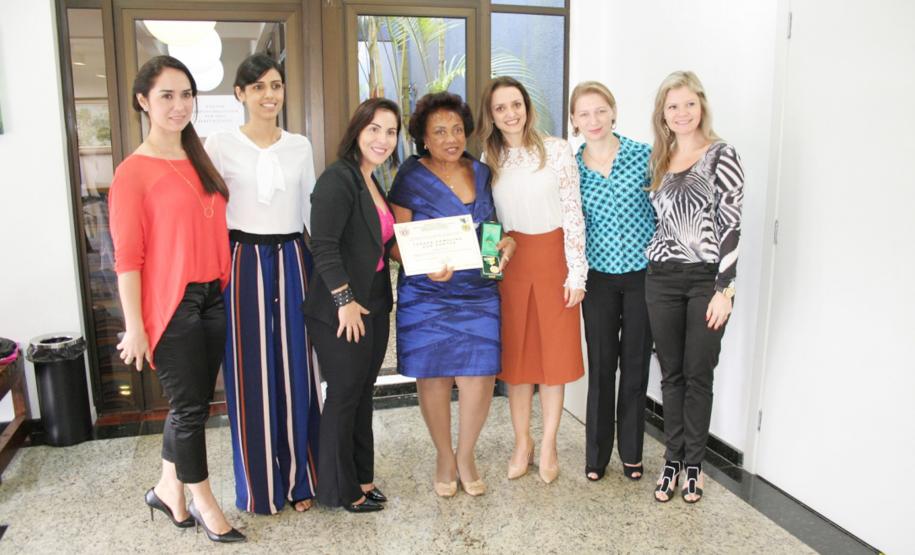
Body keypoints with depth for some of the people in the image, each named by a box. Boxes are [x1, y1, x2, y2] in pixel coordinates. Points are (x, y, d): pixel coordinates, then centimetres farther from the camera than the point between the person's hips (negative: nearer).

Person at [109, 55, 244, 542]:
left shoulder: (200, 160, 10)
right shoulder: (133, 172, -10)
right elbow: (126, 256, -11)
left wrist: (229, 288, 12)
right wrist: (134, 327, -13)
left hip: (213, 297, 7)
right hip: (170, 304, -6)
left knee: (194, 401, 15)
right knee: (189, 406, 4)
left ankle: (168, 490, 34)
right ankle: (203, 502, 23)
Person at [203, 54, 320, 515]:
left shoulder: (300, 146, 9)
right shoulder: (220, 145, -1)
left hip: (292, 258, 3)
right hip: (243, 261, -2)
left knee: (296, 369, 6)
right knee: (251, 373, 3)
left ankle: (299, 478, 22)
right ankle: (259, 485, 20)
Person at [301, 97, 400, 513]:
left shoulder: (373, 183, 14)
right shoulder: (338, 179, -14)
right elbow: (324, 245, -22)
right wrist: (345, 300, -21)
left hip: (374, 306, 9)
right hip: (343, 309, -9)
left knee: (363, 394, 17)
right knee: (344, 396, 4)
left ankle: (361, 477, 32)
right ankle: (340, 490, 21)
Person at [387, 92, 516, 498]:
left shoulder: (482, 173, 7)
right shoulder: (412, 176, -4)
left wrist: (507, 243, -3)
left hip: (479, 293, 3)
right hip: (426, 295, -2)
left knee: (479, 375, -1)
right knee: (434, 376, 5)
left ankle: (466, 455, 25)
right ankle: (444, 457, 29)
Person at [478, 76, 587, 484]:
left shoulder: (556, 150, -5)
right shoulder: (488, 159, 5)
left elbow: (573, 213, -6)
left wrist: (576, 271, -8)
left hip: (552, 258, -2)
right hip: (509, 262, 3)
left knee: (554, 352, 6)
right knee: (515, 354, 8)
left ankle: (548, 445, 21)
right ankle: (522, 442, 23)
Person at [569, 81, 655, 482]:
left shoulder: (643, 155, -5)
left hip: (643, 274, -1)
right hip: (598, 278, 1)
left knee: (636, 365, 9)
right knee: (601, 367, 7)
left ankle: (631, 453, 26)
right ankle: (596, 454, 22)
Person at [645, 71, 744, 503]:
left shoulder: (722, 156, -6)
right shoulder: (658, 160, 10)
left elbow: (730, 225, -10)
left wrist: (725, 288, -14)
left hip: (707, 278, -4)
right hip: (662, 278, 4)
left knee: (698, 374, 5)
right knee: (671, 372, 10)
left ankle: (693, 464, 20)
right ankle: (673, 460, 23)